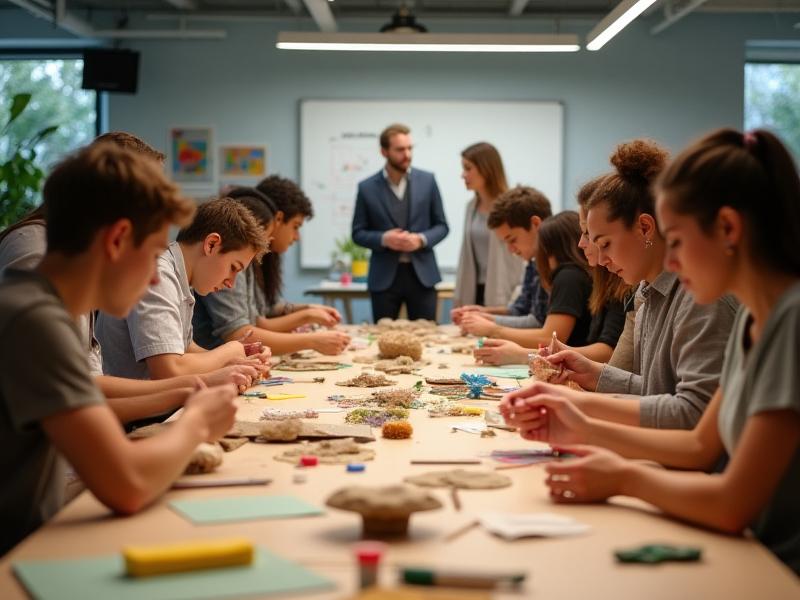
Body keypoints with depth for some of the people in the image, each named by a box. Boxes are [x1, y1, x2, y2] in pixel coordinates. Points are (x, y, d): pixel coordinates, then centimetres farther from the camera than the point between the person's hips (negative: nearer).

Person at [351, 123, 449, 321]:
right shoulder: (367, 188, 1)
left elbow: (441, 226, 7)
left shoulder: (427, 180, 3)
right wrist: (384, 239, -15)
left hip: (421, 274, 1)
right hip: (384, 277, -1)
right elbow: (358, 233, 4)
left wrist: (421, 239, -13)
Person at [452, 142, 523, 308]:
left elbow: (514, 258, -14)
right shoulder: (472, 206, 11)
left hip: (499, 294, -7)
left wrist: (504, 300, -16)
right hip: (475, 290, 7)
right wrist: (459, 296, 11)